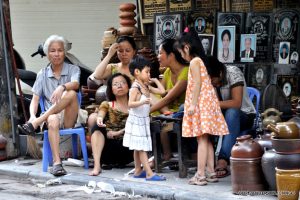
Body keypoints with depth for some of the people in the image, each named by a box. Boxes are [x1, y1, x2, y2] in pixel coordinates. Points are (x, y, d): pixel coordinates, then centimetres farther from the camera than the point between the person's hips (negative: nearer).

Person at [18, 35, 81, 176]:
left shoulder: (73, 69, 9)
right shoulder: (43, 74, 13)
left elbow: (75, 84, -15)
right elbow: (35, 99, 5)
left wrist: (62, 87, -39)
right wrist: (32, 115, -18)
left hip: (69, 118, 0)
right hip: (51, 115, 0)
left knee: (70, 93, -31)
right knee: (53, 120, -38)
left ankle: (35, 124, -33)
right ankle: (57, 163, -49)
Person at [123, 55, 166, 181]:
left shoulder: (146, 87, 9)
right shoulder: (135, 87, -17)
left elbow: (162, 91, 11)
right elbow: (130, 104, -26)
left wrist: (155, 80, 14)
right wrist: (142, 102, -40)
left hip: (144, 120, 9)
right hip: (136, 120, -9)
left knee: (139, 148, 14)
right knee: (141, 148, -8)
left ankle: (138, 171, 22)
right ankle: (149, 174, -12)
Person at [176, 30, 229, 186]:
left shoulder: (194, 62, -10)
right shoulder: (201, 60, 17)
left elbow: (197, 84, -18)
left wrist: (193, 104, -19)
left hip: (200, 103, -9)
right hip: (208, 102, 9)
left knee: (202, 139, -11)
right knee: (206, 139, 11)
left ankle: (200, 174, -13)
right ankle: (210, 172, 13)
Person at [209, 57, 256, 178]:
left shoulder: (233, 72, -21)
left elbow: (236, 103, -29)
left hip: (244, 115, -5)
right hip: (222, 116, 5)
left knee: (231, 112, -39)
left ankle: (223, 160, -43)